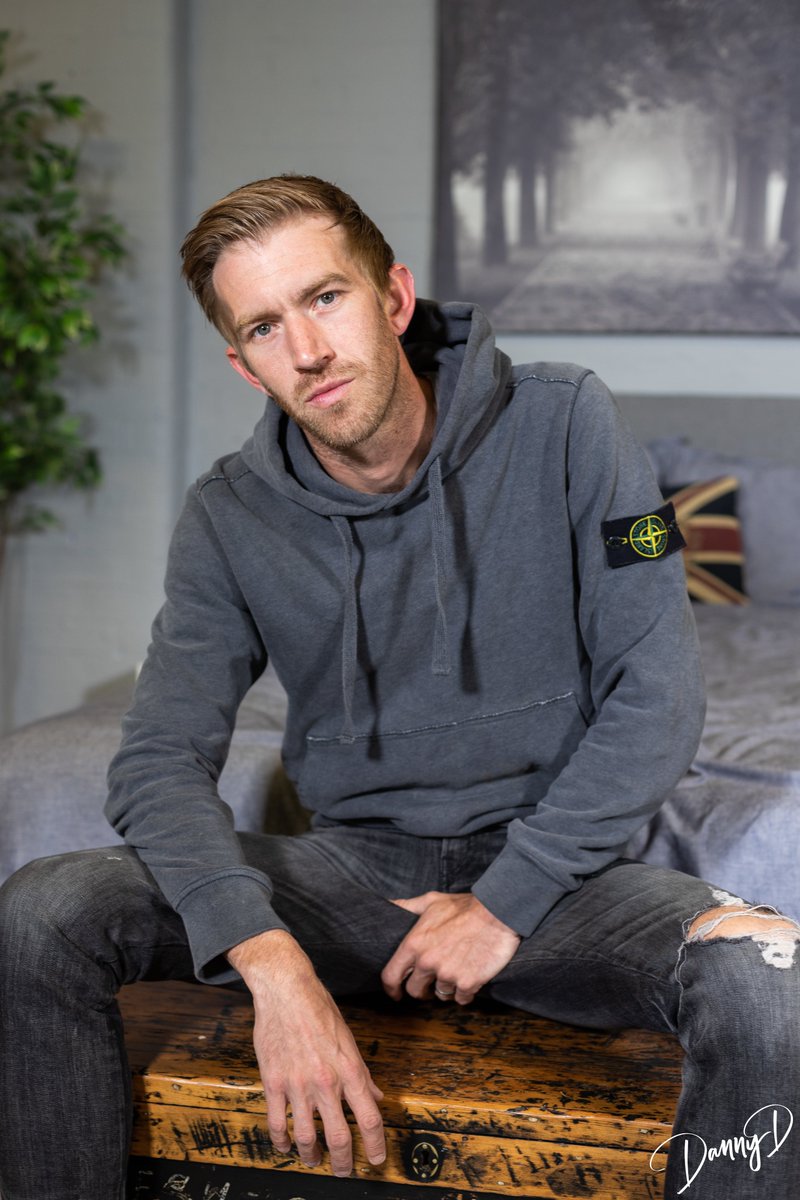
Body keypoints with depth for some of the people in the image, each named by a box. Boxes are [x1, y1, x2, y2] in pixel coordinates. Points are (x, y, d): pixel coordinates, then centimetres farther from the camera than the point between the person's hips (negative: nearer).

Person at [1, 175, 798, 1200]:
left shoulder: (562, 427, -7)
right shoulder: (230, 518, -1)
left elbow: (656, 701, -8)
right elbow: (160, 760, -10)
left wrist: (508, 901, -12)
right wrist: (273, 961, -27)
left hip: (546, 861, -1)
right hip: (355, 868, 2)